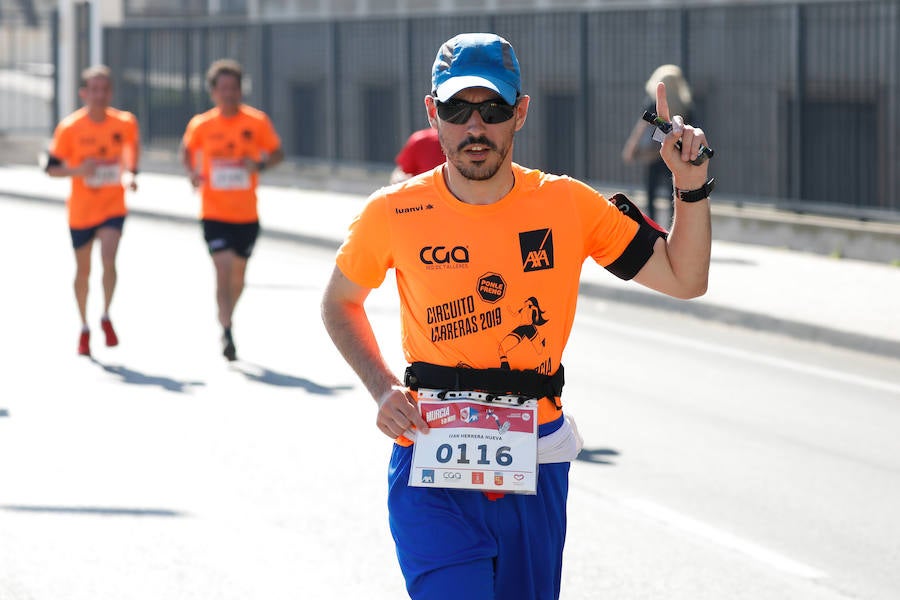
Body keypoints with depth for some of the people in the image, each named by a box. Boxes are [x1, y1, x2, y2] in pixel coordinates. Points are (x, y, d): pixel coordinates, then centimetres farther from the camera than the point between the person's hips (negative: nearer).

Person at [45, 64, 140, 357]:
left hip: (113, 206, 0)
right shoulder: (69, 127, -12)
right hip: (81, 209, 0)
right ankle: (84, 327, 30)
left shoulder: (125, 123, -7)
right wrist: (78, 170, -25)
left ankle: (106, 317, 1)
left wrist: (131, 173, -1)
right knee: (83, 270, 11)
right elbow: (52, 168, -7)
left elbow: (134, 143, 15)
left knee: (108, 259, -21)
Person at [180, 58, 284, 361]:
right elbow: (187, 150, 14)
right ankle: (227, 332, -15)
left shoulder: (257, 122, -4)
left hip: (247, 214, 2)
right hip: (214, 212, -2)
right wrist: (192, 172, -6)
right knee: (224, 269, -15)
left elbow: (277, 153, 2)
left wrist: (259, 164, -19)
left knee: (238, 273, 14)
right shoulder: (201, 125, -3)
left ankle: (227, 316, 40)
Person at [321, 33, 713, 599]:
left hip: (535, 463, 2)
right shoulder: (393, 214, -3)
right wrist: (382, 387, 0)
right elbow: (340, 302, 15)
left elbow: (684, 279, 4)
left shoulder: (569, 205, -1)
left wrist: (692, 187, -10)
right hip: (433, 464, -2)